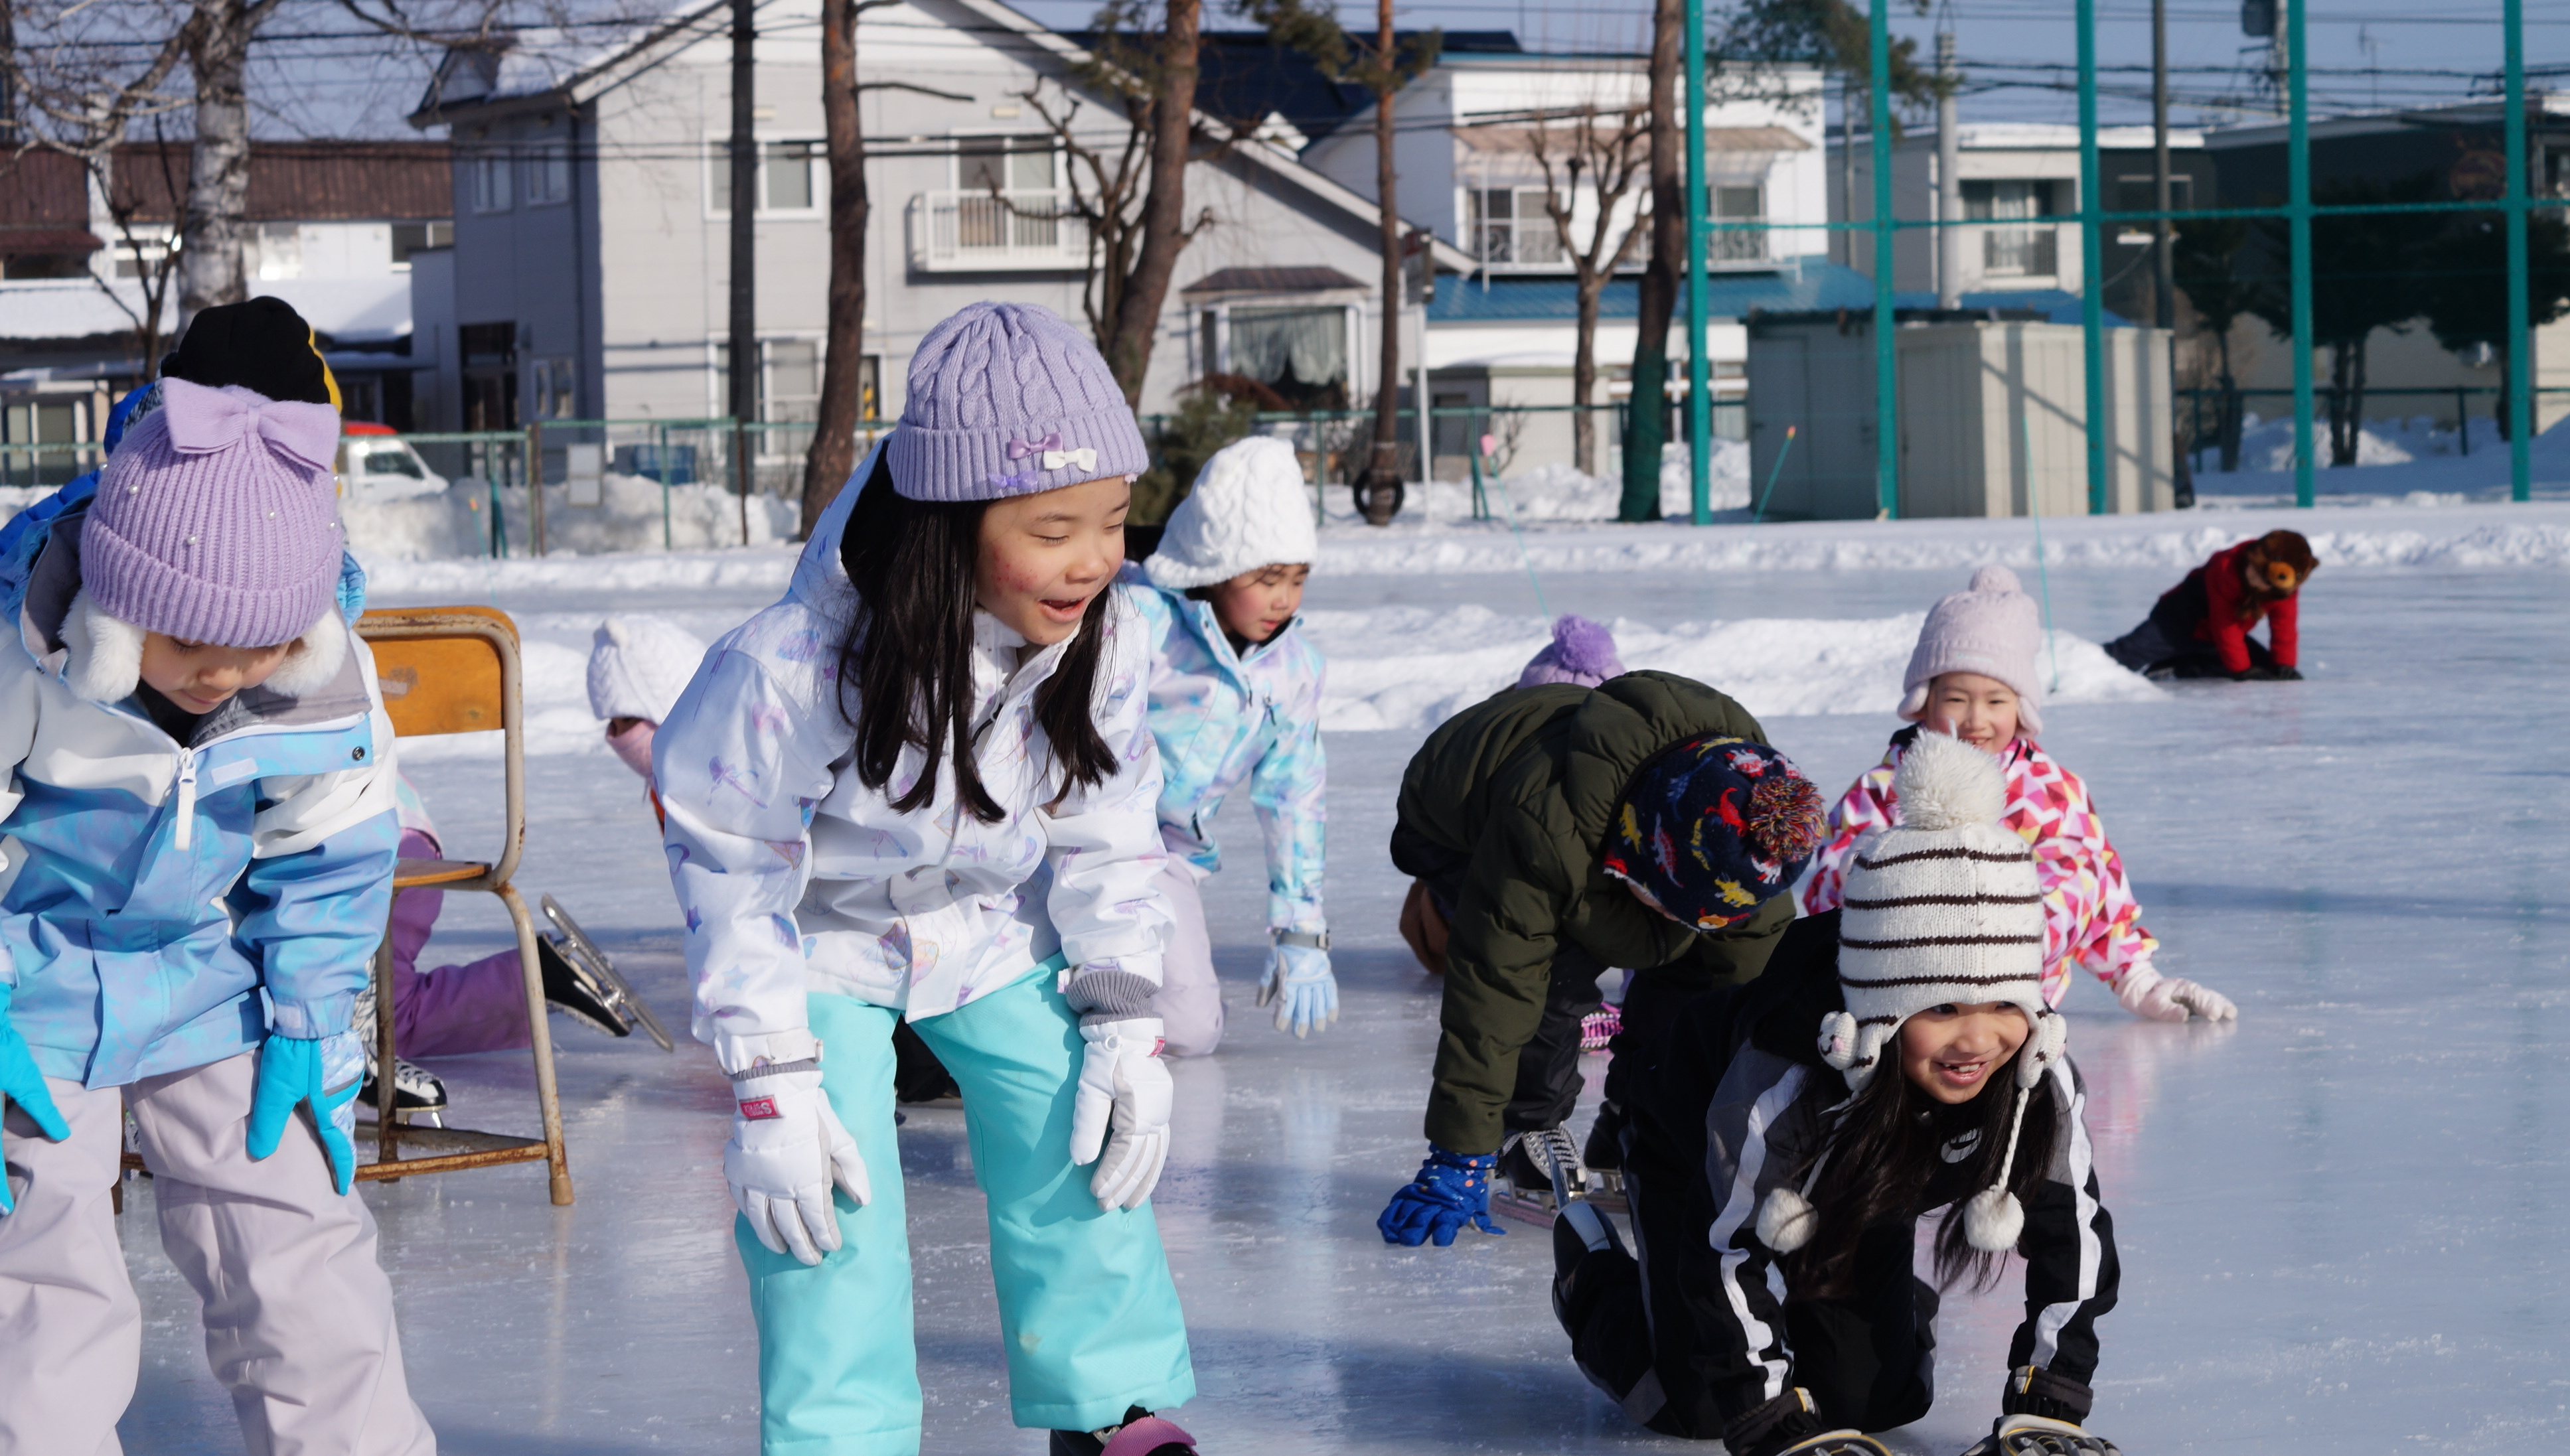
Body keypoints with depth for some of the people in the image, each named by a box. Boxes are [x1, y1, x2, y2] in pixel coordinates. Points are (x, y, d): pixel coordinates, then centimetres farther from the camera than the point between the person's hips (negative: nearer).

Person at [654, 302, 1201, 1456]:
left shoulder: (1104, 640, -21)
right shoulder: (796, 668, -36)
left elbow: (1106, 836, -3)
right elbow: (729, 869, -22)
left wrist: (1125, 1021, -5)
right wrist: (770, 1086, -20)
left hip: (997, 928, 4)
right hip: (823, 940, -4)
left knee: (1087, 1148, 0)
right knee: (827, 1206, -13)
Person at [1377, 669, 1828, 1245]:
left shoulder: (1748, 786, -31)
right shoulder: (1545, 831, -47)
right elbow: (1491, 989, -42)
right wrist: (1460, 1159, -39)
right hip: (1459, 835, -5)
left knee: (1689, 958, -16)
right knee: (1557, 973, -31)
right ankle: (1526, 1132, -6)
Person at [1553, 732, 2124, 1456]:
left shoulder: (2040, 1081, -35)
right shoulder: (1782, 1081, -47)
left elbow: (2073, 1234, -21)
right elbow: (1727, 1255, -36)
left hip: (1862, 1193, 4)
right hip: (1694, 1154, -4)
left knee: (1877, 1398, -2)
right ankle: (1592, 1275, 22)